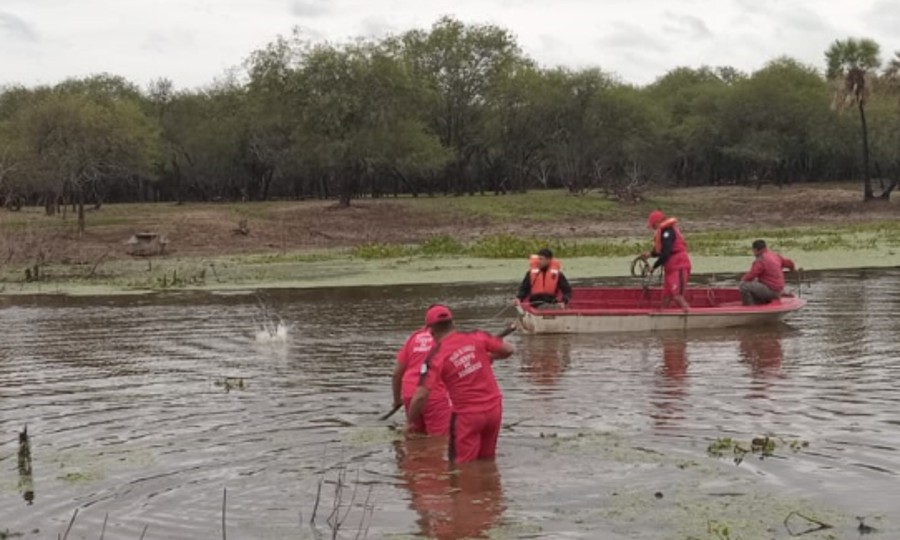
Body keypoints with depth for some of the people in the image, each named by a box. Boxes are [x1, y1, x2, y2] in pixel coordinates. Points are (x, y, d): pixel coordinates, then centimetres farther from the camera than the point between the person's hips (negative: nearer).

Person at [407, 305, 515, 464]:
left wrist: (410, 421, -1)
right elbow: (508, 350, 4)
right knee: (487, 462, 19)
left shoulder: (436, 357, -12)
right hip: (494, 408, 4)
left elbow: (421, 396, -16)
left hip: (467, 415, -4)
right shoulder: (477, 337, -4)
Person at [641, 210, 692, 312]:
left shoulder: (667, 232, -16)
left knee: (678, 297, -17)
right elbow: (662, 250, 24)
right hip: (671, 268, 10)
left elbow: (666, 253, -22)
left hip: (678, 267, -10)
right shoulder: (664, 232, 15)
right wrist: (650, 254, 9)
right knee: (666, 297, 11)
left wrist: (654, 266, -13)